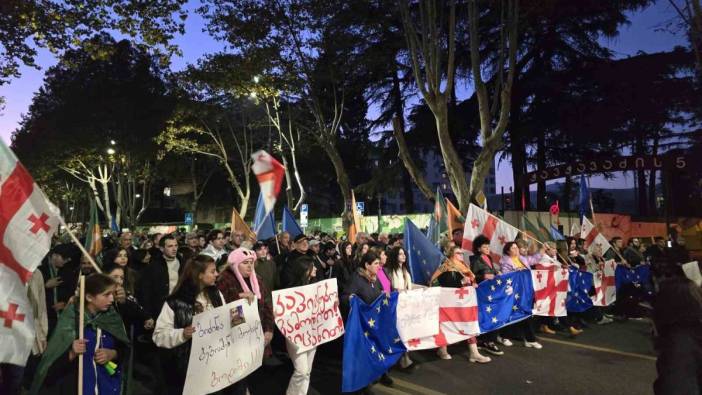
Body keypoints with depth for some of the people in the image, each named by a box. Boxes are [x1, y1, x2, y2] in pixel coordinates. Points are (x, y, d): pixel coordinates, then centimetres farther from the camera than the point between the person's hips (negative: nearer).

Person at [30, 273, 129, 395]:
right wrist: (72, 353, -32)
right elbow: (56, 362, -14)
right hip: (77, 385, -3)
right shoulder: (71, 318, -14)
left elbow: (124, 349, 3)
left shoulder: (112, 317, -5)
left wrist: (112, 354, -15)